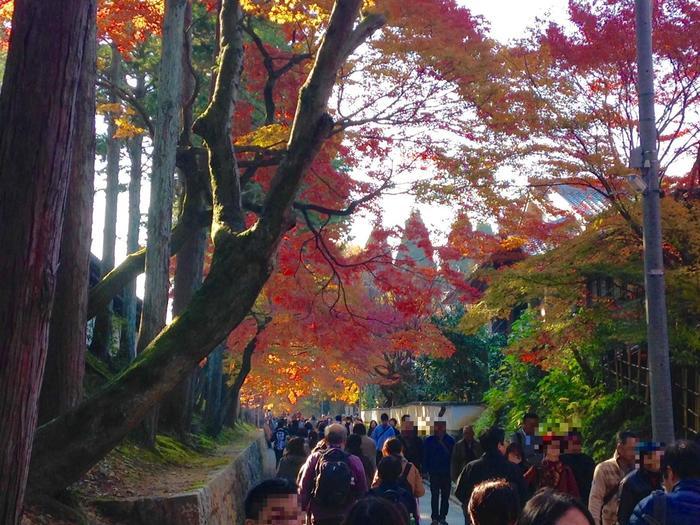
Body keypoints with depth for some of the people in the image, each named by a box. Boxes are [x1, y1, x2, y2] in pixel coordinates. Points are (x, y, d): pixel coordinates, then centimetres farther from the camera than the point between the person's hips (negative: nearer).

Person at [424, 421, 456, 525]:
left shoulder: (450, 440, 1)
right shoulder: (429, 440, 1)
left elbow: (453, 456, 2)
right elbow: (425, 457, 2)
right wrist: (426, 471, -4)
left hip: (446, 473, 1)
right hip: (434, 473, -1)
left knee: (445, 497, 6)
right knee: (435, 496, 1)